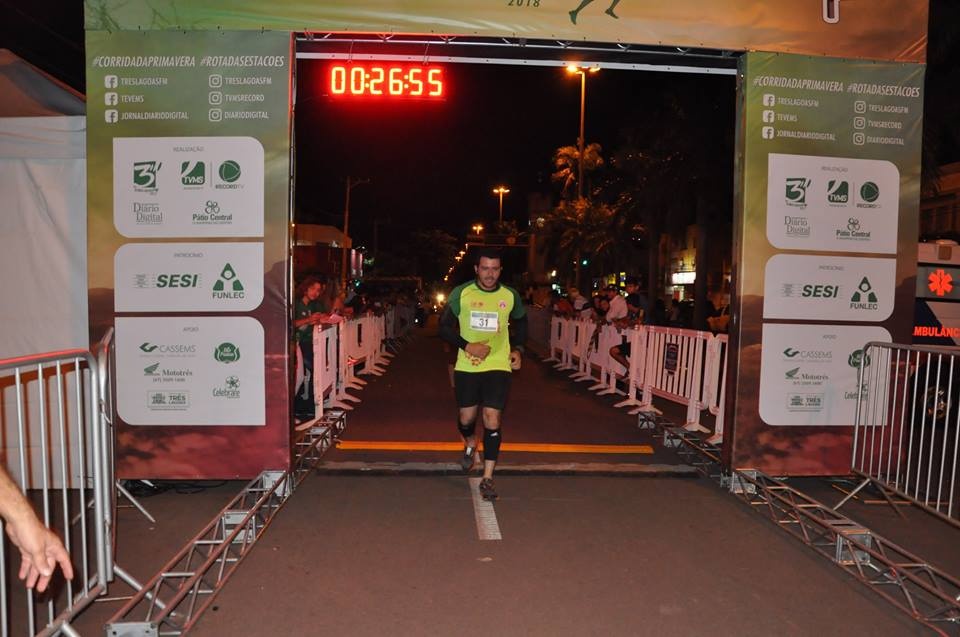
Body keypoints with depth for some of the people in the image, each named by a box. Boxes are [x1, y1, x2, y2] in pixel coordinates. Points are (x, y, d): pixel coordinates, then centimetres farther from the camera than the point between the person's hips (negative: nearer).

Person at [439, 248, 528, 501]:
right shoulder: (461, 293, -4)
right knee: (466, 417, 11)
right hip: (467, 366, 0)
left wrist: (517, 349, 3)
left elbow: (521, 324, 18)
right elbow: (444, 326, -1)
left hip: (498, 366, 0)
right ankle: (470, 446, 46)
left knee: (492, 420, -5)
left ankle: (487, 478, 6)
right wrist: (467, 346, -14)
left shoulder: (510, 296, 0)